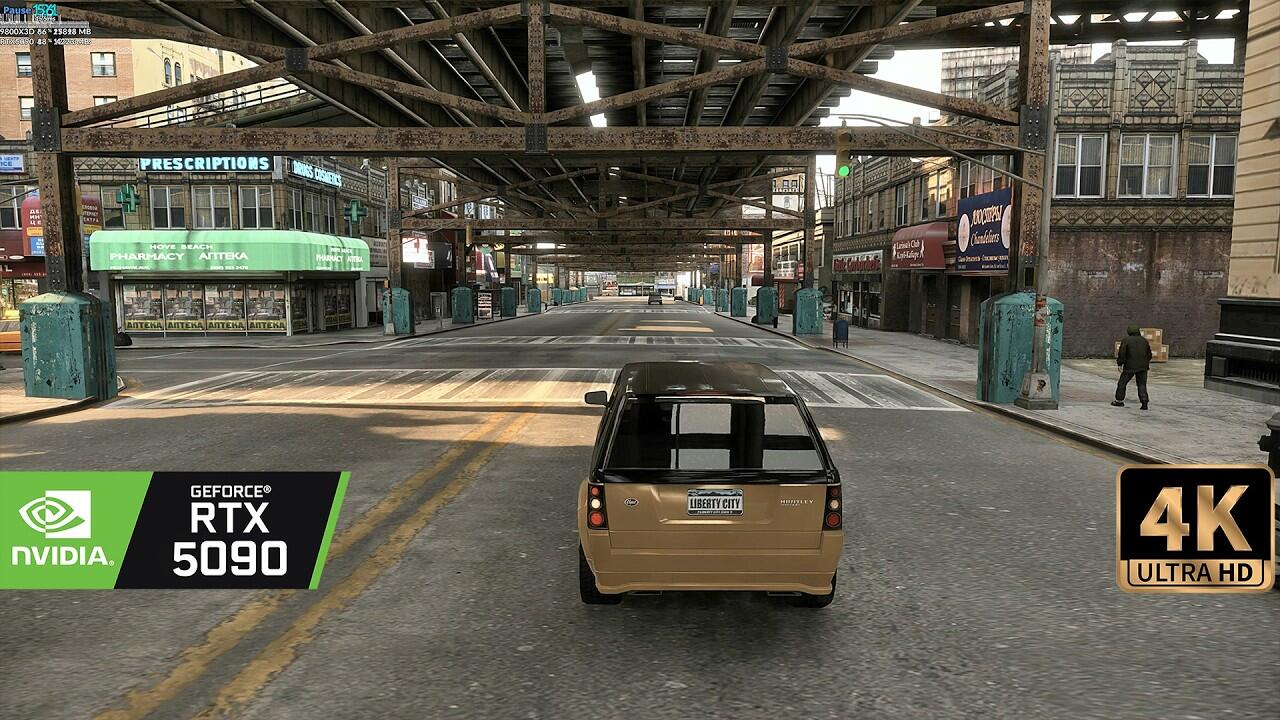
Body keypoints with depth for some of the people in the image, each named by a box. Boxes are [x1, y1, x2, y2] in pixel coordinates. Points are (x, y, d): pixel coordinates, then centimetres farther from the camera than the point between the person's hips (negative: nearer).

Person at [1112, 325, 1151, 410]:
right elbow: (1149, 354, 18)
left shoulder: (1126, 340, -5)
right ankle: (1144, 403, 0)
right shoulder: (1144, 340, 11)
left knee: (1122, 383, 10)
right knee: (1142, 385, 8)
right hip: (1143, 367, 5)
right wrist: (1147, 363, 30)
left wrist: (1120, 364, -3)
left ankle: (1119, 400, 16)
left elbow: (1122, 354, -11)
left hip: (1130, 367, -4)